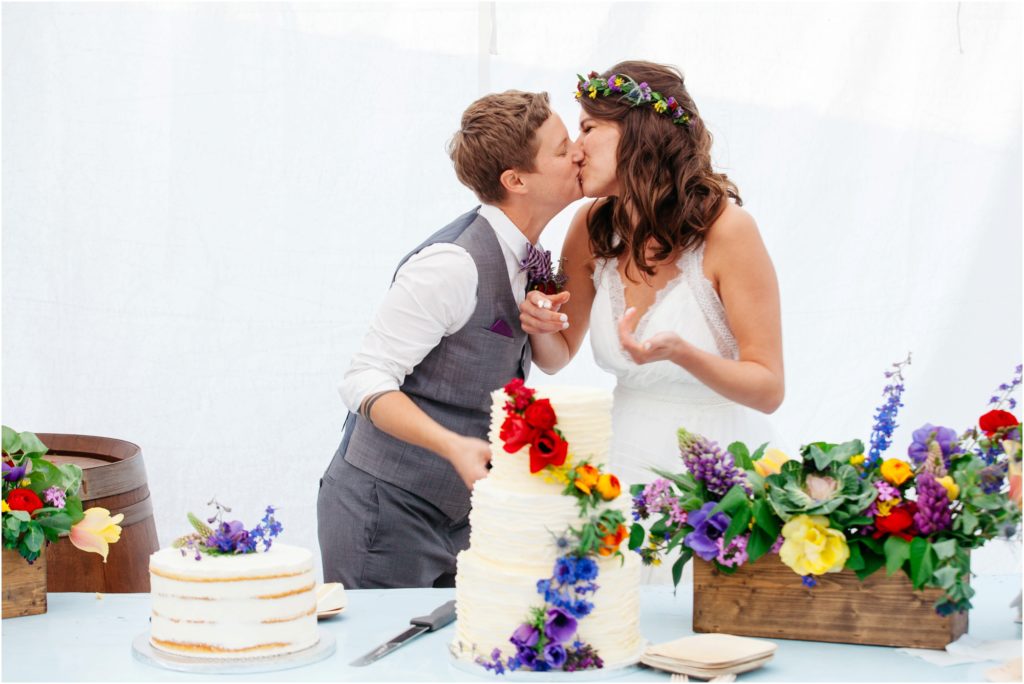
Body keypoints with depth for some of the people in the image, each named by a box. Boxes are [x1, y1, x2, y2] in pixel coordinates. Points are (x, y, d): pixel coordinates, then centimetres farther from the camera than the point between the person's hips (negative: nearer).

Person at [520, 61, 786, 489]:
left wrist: (681, 353, -31)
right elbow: (557, 357, 9)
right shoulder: (592, 227, -3)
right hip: (632, 463, 4)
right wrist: (540, 326, -13)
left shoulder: (726, 229, -17)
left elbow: (768, 390, -15)